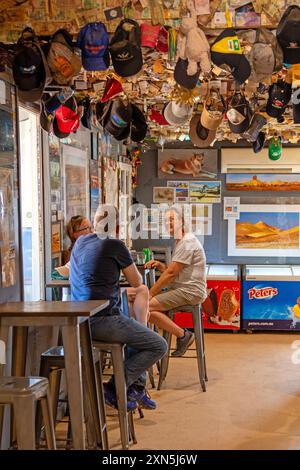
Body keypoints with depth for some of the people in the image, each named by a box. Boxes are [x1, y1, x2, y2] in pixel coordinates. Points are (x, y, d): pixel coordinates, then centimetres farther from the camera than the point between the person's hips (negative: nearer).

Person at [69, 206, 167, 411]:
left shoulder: (80, 242, 12)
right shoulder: (115, 245, -9)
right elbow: (137, 282, 1)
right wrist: (127, 261, 22)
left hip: (82, 319, 9)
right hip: (102, 319, -9)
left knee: (140, 331, 30)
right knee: (159, 346, -1)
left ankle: (137, 387, 23)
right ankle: (114, 388, 0)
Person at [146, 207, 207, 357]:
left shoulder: (187, 242, -14)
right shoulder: (180, 242, 20)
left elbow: (171, 273, -18)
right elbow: (173, 271, 20)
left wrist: (151, 293, -13)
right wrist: (159, 265, 1)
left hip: (190, 292, -11)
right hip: (181, 290, 11)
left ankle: (183, 335, -12)